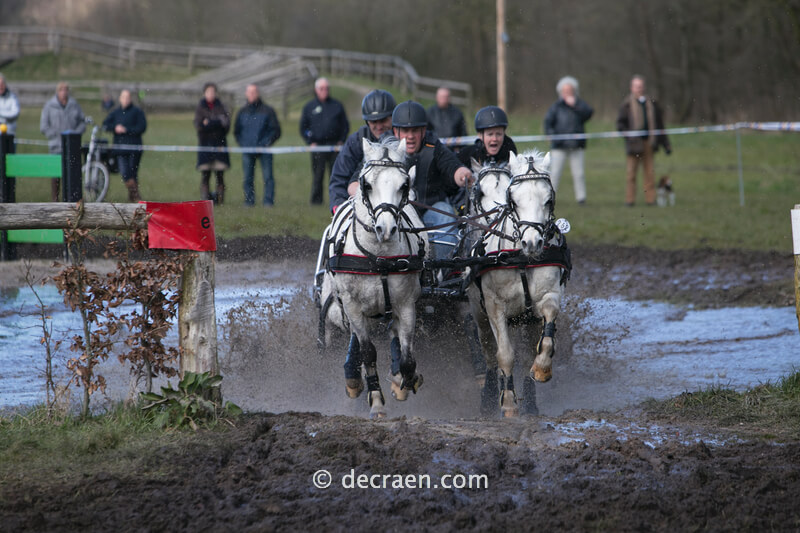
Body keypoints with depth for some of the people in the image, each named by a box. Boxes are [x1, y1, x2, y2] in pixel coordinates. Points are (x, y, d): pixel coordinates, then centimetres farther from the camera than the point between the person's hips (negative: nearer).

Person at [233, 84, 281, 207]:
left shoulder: (267, 110, 2)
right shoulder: (242, 112, 12)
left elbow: (276, 130, 3)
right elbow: (236, 131, 20)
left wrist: (266, 143, -8)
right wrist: (242, 143, 5)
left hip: (264, 150, -3)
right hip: (247, 150, 3)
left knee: (267, 177, -8)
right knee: (247, 177, 2)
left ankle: (268, 200, -6)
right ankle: (249, 200, 9)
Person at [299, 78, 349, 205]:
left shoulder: (337, 105, 11)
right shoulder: (309, 107, 9)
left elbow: (345, 125, 14)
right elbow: (303, 127, 11)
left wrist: (341, 141, 2)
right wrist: (310, 142, -1)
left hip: (334, 145, 1)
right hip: (318, 146, -1)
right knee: (317, 175, -2)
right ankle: (316, 200, 3)